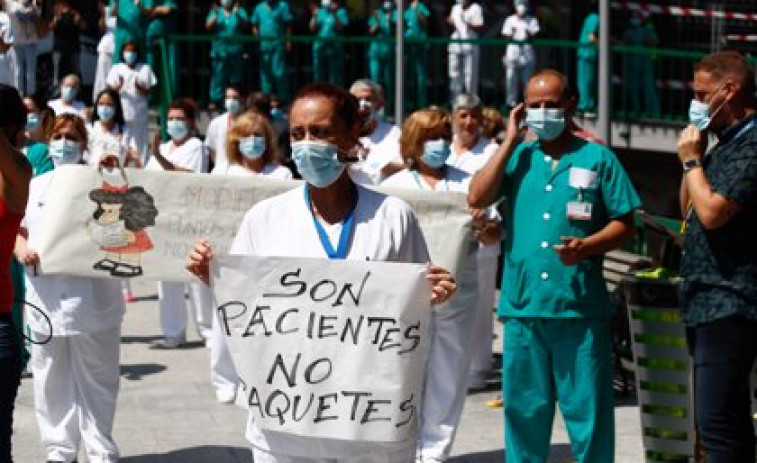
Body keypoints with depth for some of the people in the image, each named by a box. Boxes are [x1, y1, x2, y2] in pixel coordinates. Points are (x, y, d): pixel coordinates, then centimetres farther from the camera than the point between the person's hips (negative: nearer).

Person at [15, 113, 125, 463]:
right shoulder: (35, 186, 14)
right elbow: (15, 228, 14)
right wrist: (21, 248, -8)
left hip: (91, 300, -3)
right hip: (45, 300, 3)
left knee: (96, 381, 3)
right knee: (52, 382, 8)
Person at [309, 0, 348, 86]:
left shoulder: (341, 12, 2)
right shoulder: (320, 12, 14)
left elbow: (341, 27, -12)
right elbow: (312, 28, 9)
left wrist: (334, 14, -20)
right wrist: (314, 16, -3)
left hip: (334, 47, -4)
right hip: (319, 46, 5)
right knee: (319, 77, 6)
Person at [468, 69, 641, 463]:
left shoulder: (597, 158, 5)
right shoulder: (517, 157, 11)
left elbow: (625, 223, 4)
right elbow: (476, 198, -4)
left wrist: (586, 246, -15)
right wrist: (510, 141, -2)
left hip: (581, 307, -2)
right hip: (523, 304, 3)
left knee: (587, 408, 0)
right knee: (523, 407, 9)